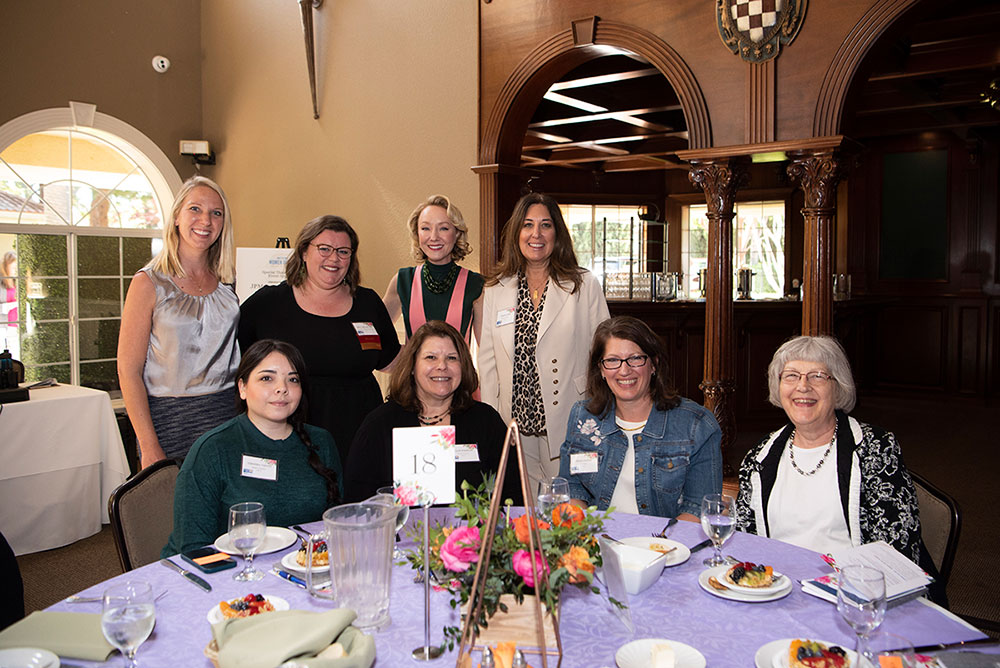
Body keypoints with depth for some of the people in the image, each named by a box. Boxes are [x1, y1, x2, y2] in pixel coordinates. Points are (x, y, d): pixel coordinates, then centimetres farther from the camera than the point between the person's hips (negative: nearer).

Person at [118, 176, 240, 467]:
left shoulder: (227, 280, 8)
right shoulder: (150, 283, -4)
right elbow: (128, 370, -7)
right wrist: (149, 447, -13)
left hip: (227, 415, 3)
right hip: (169, 418, -3)